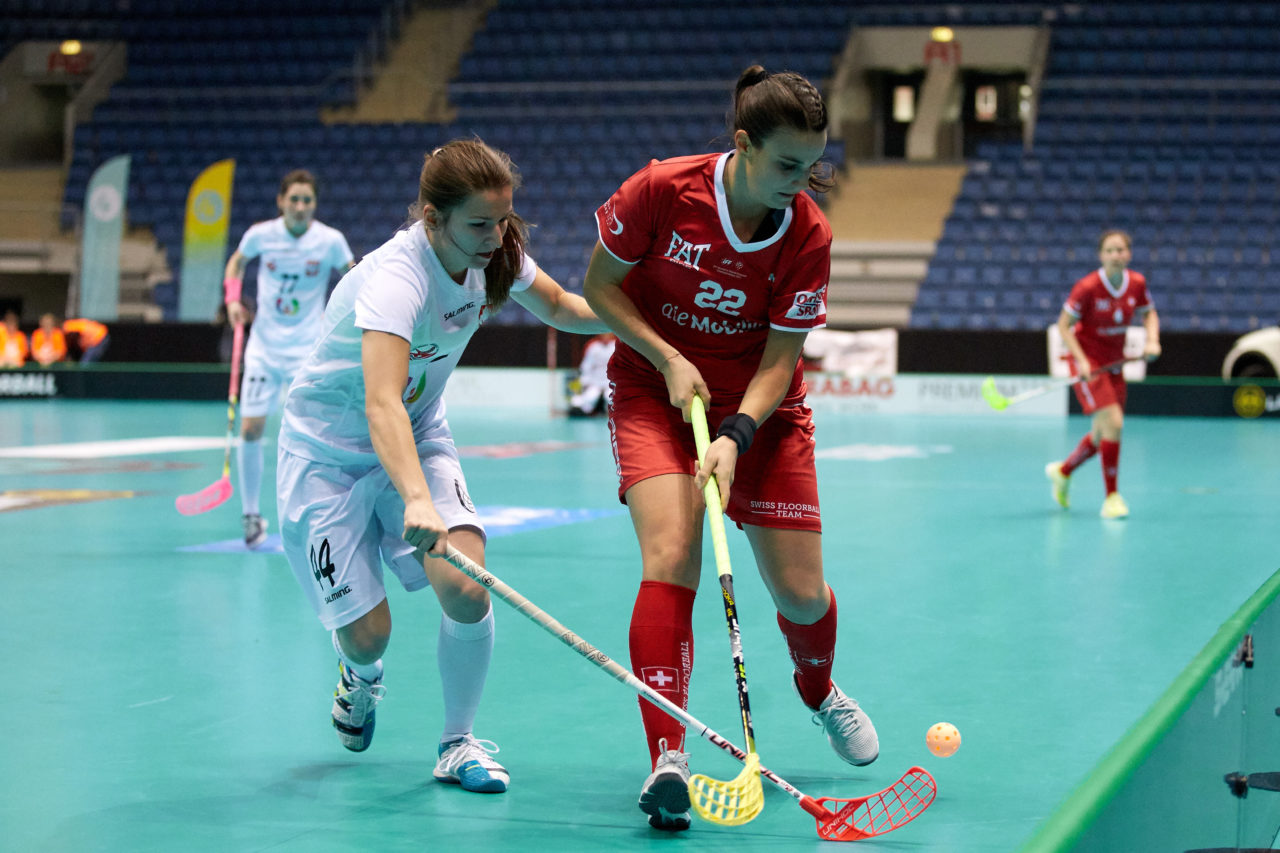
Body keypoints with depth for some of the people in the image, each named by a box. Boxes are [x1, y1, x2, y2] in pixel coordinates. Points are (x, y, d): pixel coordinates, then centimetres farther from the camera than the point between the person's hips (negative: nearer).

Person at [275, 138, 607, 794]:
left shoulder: (494, 252, -13)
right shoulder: (396, 280, -34)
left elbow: (559, 306, 9)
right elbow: (381, 405, -49)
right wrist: (417, 501, -65)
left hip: (418, 441, 5)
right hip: (328, 455, -5)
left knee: (465, 587, -19)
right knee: (366, 633, -6)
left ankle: (459, 742, 3)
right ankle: (361, 675, 34)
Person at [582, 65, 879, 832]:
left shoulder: (809, 235, -16)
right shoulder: (662, 190, -19)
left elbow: (780, 359, -12)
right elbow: (599, 286, -6)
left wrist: (735, 437, -28)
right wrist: (670, 360, -18)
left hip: (760, 406, 2)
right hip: (655, 392, -1)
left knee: (801, 593, 2)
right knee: (671, 557, -24)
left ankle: (819, 689, 38)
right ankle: (667, 760, -22)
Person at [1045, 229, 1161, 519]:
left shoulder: (1137, 283, -6)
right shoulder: (1087, 287, -20)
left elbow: (1149, 314, 12)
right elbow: (1064, 324, -12)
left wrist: (1152, 341, -6)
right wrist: (1082, 360, -23)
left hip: (1114, 362, 6)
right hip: (1087, 361, -6)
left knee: (1102, 435, 13)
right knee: (1113, 422, -19)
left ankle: (1063, 471, 41)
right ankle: (1111, 498, -9)